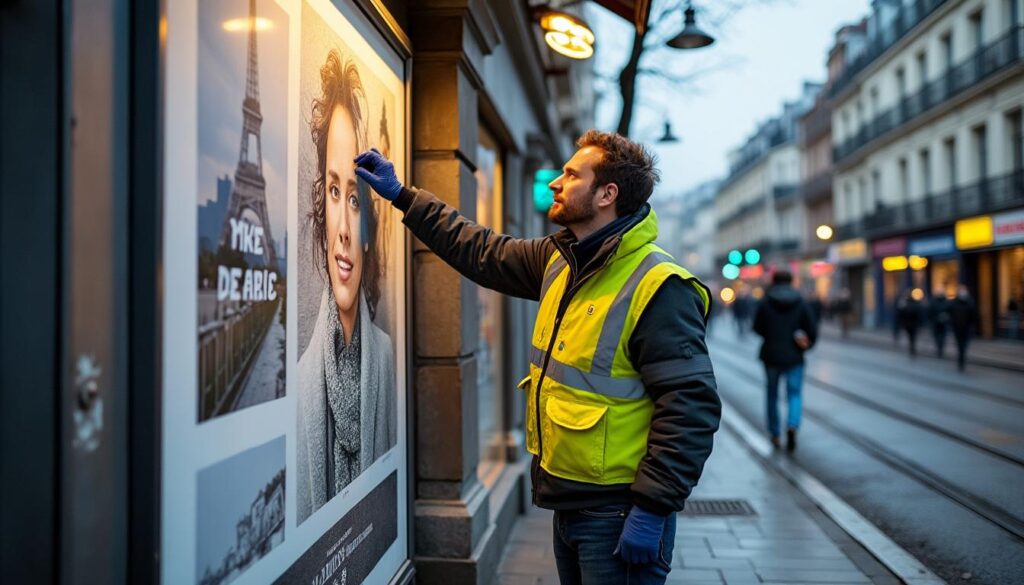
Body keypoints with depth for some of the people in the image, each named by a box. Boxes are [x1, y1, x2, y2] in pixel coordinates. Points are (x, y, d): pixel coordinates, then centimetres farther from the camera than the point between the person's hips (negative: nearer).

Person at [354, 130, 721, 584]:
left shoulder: (658, 289, -20)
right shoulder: (558, 259, 6)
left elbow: (691, 408, -22)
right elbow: (483, 252, 17)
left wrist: (653, 508, -23)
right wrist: (401, 195, 19)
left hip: (617, 513, -8)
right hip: (568, 502, 8)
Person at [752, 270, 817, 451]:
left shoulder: (765, 302, -5)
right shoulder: (801, 303, -2)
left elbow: (758, 328, 0)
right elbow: (812, 331, -4)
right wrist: (807, 344, 14)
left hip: (771, 356, 0)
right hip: (794, 357, 0)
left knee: (772, 395, 15)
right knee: (794, 394, 5)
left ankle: (775, 434, 21)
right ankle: (792, 426, -21)